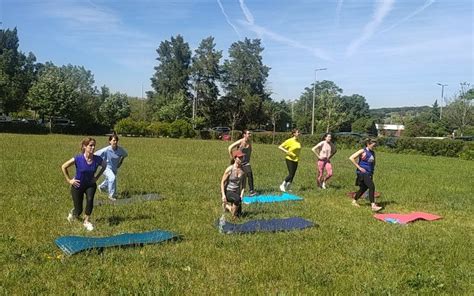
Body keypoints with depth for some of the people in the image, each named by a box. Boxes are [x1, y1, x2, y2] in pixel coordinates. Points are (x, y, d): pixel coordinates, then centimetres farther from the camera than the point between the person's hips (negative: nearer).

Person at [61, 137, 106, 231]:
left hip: (90, 185, 1)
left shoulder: (97, 159, -19)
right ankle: (73, 212, 44)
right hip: (77, 186, -1)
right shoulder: (78, 158, -25)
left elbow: (104, 166, 5)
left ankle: (87, 221, -8)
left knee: (90, 199, -29)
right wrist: (69, 180, -10)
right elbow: (63, 167, -11)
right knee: (79, 210, 5)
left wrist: (97, 177, -1)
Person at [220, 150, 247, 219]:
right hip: (227, 191, -5)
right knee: (237, 199, -38)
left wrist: (241, 194, -7)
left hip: (237, 192, 5)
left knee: (239, 214, 4)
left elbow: (243, 184, 5)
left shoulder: (243, 169, -3)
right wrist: (223, 195, -19)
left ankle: (227, 206, 33)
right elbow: (222, 182, -12)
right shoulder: (229, 169, -16)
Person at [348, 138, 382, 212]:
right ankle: (373, 206, -22)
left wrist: (372, 171, 14)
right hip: (363, 173, -8)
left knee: (364, 188, 15)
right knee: (372, 187, -20)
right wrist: (359, 168, -16)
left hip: (369, 173, 8)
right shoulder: (362, 151, -9)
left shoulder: (373, 153, 12)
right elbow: (351, 158, -14)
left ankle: (354, 201, 34)